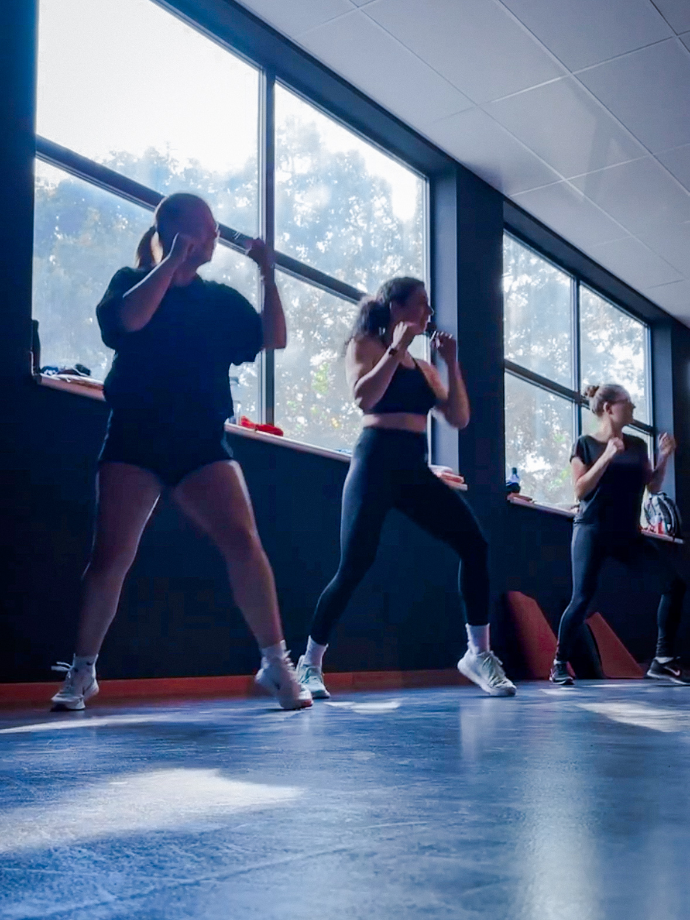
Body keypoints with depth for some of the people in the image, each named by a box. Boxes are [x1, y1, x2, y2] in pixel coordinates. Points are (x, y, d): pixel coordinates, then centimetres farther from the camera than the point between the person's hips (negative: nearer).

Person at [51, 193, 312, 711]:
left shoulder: (222, 299, 14)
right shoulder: (133, 281, 7)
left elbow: (274, 339, 4)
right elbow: (130, 320, -17)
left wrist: (268, 275, -1)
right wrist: (172, 261, -11)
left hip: (201, 442, 2)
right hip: (135, 439, -1)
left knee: (244, 544, -15)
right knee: (111, 556, -6)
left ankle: (276, 664, -6)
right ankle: (81, 673, 13)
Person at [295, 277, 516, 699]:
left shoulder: (423, 366, 20)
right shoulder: (366, 345, 3)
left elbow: (459, 418, 13)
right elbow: (364, 397, -16)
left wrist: (452, 362, 6)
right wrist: (396, 348, -12)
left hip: (415, 468, 6)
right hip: (377, 461, -6)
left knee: (475, 544, -8)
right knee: (354, 567, -12)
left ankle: (478, 654, 0)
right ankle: (310, 665, 4)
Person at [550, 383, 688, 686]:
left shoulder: (637, 444, 10)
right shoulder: (585, 444, -3)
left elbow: (653, 487, 12)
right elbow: (580, 490, -12)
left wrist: (664, 457, -2)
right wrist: (607, 457, -20)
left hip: (628, 534, 5)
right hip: (592, 530, -5)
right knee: (583, 597, -15)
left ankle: (663, 660, 1)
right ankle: (559, 664, 1)